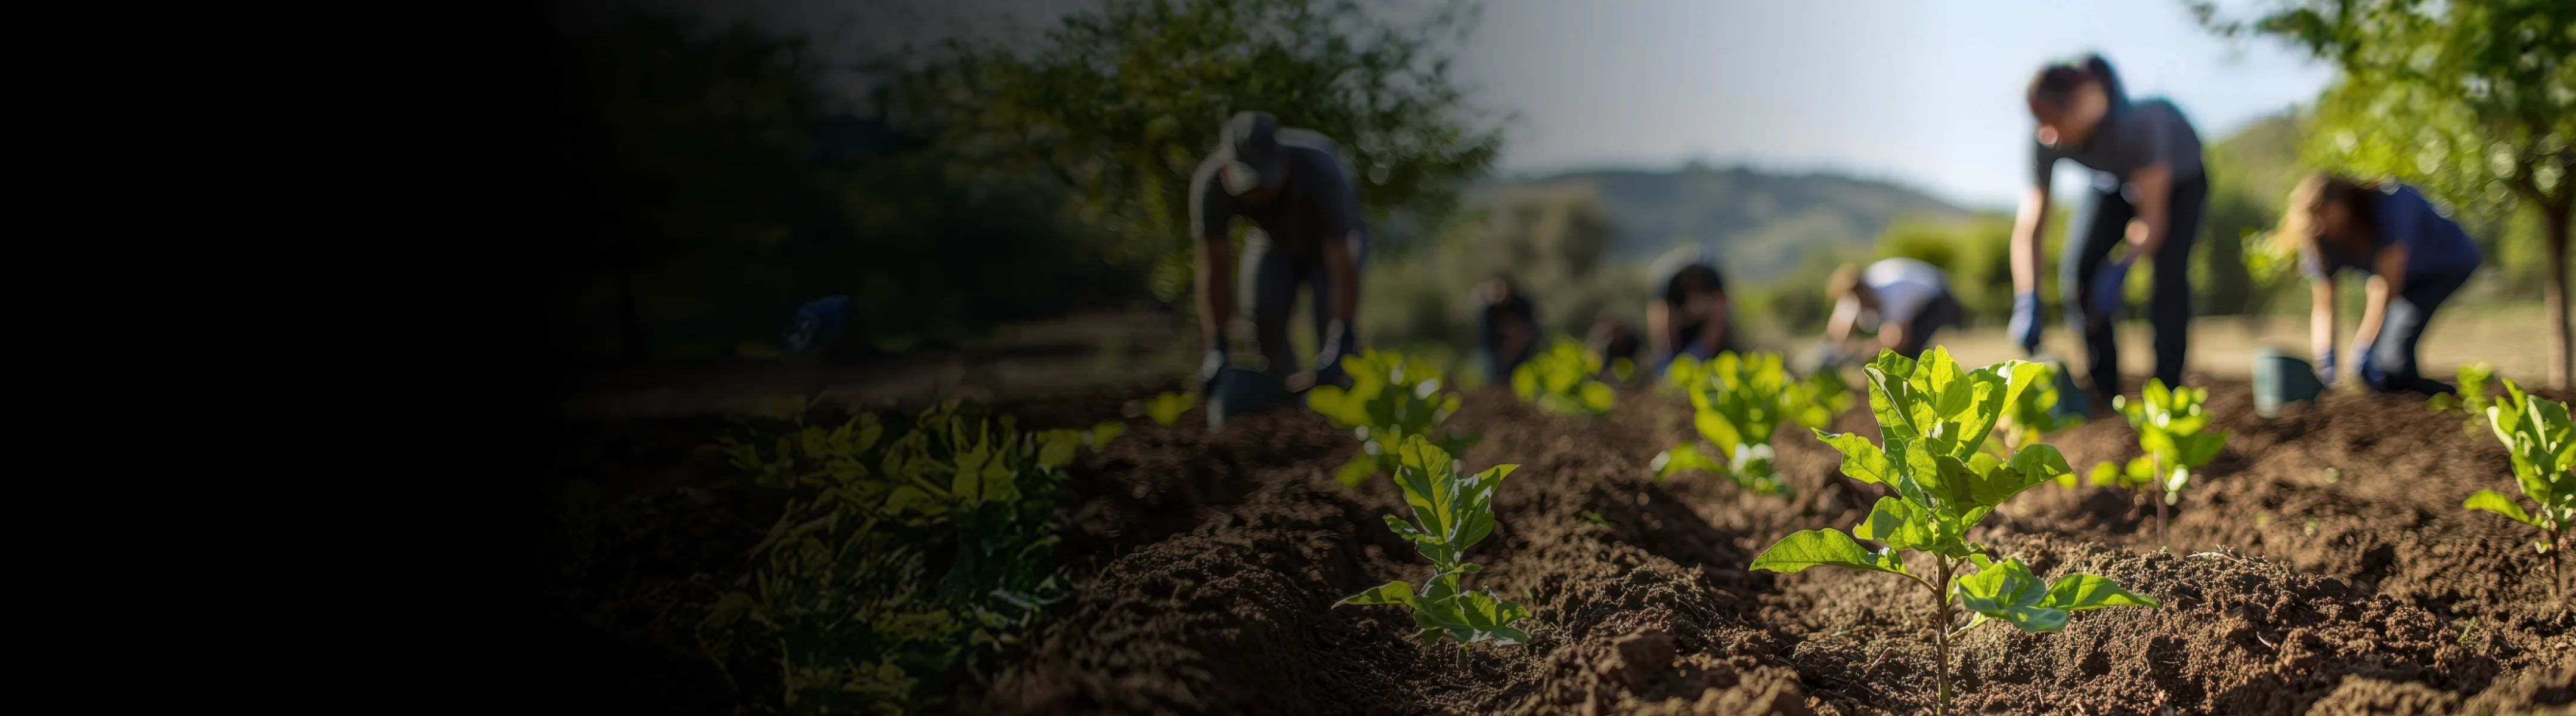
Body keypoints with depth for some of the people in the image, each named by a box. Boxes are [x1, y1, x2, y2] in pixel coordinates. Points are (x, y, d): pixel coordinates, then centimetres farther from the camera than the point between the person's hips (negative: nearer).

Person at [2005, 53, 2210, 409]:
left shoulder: (2137, 123, -44)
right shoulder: (2046, 141, -32)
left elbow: (2153, 217, -39)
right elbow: (2029, 229, -30)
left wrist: (2120, 270, -53)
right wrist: (2027, 305, -39)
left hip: (2178, 172, -4)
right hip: (2115, 180, 4)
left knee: (2168, 272, -23)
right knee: (2077, 270, -11)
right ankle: (2104, 391, 1)